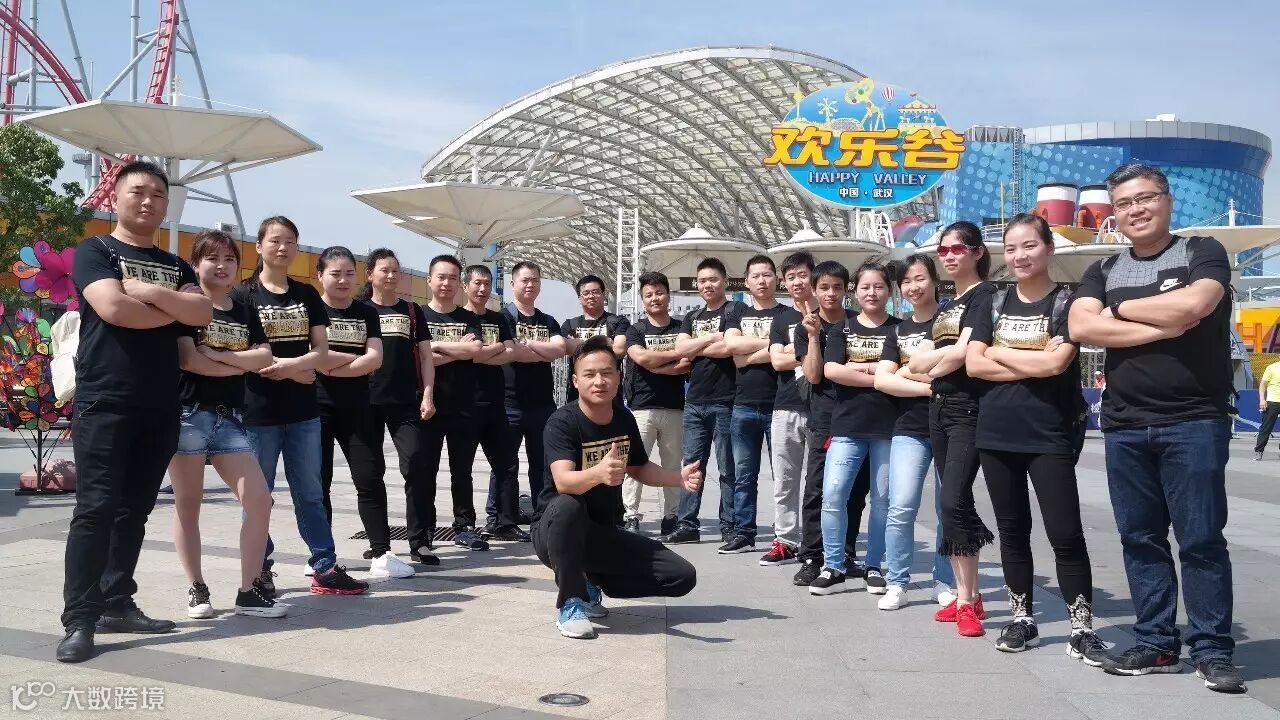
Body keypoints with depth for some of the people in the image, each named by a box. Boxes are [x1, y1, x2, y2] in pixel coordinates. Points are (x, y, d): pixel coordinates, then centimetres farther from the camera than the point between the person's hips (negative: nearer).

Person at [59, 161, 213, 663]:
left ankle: (117, 603, 17)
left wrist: (148, 291, -11)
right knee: (96, 507, -9)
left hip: (161, 407, 6)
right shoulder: (95, 251, 3)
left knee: (135, 508, 9)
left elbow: (203, 314, 0)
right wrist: (174, 311, -3)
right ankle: (79, 620, -7)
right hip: (104, 402, -5)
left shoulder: (175, 266, 18)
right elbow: (113, 308, -16)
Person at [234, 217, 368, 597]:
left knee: (310, 492, 8)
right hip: (259, 410, -3)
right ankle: (260, 568, 17)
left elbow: (322, 349, 4)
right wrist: (296, 371, -11)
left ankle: (325, 567, 12)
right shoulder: (243, 295, -1)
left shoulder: (307, 295, 10)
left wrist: (288, 363, -15)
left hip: (303, 410, 3)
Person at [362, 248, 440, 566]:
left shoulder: (412, 310, 12)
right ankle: (378, 542, 17)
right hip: (367, 402, 0)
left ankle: (420, 543, -4)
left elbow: (425, 356, 10)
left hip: (406, 403, 0)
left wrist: (427, 396, 0)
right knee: (370, 473, 5)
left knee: (417, 466, -10)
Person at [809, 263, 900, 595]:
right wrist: (881, 377, -10)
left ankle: (874, 566, 19)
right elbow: (831, 371, -6)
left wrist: (857, 367, -10)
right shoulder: (842, 328, 10)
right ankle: (833, 568, 3)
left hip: (887, 427, 0)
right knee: (833, 495, -7)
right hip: (847, 425, 1)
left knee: (882, 499, 5)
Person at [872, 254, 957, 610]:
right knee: (900, 508, -7)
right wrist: (929, 386, -11)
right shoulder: (898, 331, 14)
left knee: (949, 509, 4)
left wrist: (909, 371, -9)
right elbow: (882, 380, 1)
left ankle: (945, 582, 17)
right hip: (909, 430, 2)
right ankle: (897, 584, 2)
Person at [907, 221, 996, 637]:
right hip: (940, 408, 8)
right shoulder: (948, 303, 19)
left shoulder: (984, 294, -6)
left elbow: (962, 352, -17)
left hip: (969, 409, -8)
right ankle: (968, 595, 15)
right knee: (956, 503, 9)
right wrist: (937, 362, -5)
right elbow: (930, 357, 16)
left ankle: (966, 601, -5)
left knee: (953, 502, -12)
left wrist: (928, 364, 0)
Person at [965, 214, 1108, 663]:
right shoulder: (995, 303, 9)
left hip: (1050, 436, -4)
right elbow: (973, 364, -1)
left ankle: (1082, 629, 6)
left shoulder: (1067, 302, -2)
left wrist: (999, 352, -5)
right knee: (1012, 530, 11)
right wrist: (1033, 364, -11)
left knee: (1066, 533, -4)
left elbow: (1057, 363, -18)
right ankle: (1022, 619, 21)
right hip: (996, 434, 4)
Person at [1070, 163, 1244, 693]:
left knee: (1201, 540, -1)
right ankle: (1156, 643, 17)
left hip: (1194, 423, -4)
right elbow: (1081, 327, -4)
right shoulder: (1103, 271, 14)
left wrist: (1119, 310, -3)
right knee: (1140, 539, 8)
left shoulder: (1202, 253, 3)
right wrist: (1161, 328, -11)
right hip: (1124, 427, 4)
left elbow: (1190, 306, -18)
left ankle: (1212, 649, 8)